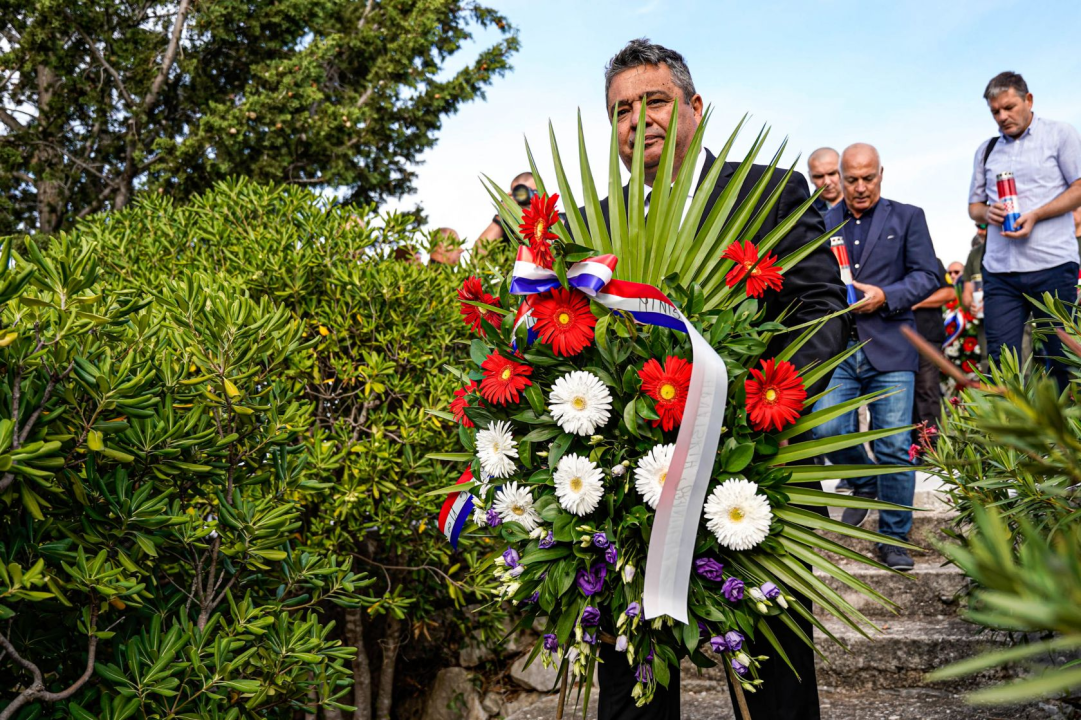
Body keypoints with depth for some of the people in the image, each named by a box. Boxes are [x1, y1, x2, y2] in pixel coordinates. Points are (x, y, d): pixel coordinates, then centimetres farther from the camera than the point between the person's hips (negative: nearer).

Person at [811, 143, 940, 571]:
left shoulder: (908, 218, 9)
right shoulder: (822, 223, 14)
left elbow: (928, 276, 3)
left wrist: (885, 296, -12)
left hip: (889, 347, -1)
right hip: (836, 347, 2)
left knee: (895, 448, -3)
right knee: (826, 429, -12)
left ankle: (894, 539, 12)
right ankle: (865, 483, 21)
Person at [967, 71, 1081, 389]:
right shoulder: (987, 150, 17)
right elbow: (974, 205, 20)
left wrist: (1034, 216, -14)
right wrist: (987, 212, -3)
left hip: (1052, 266, -3)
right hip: (1000, 271, 4)